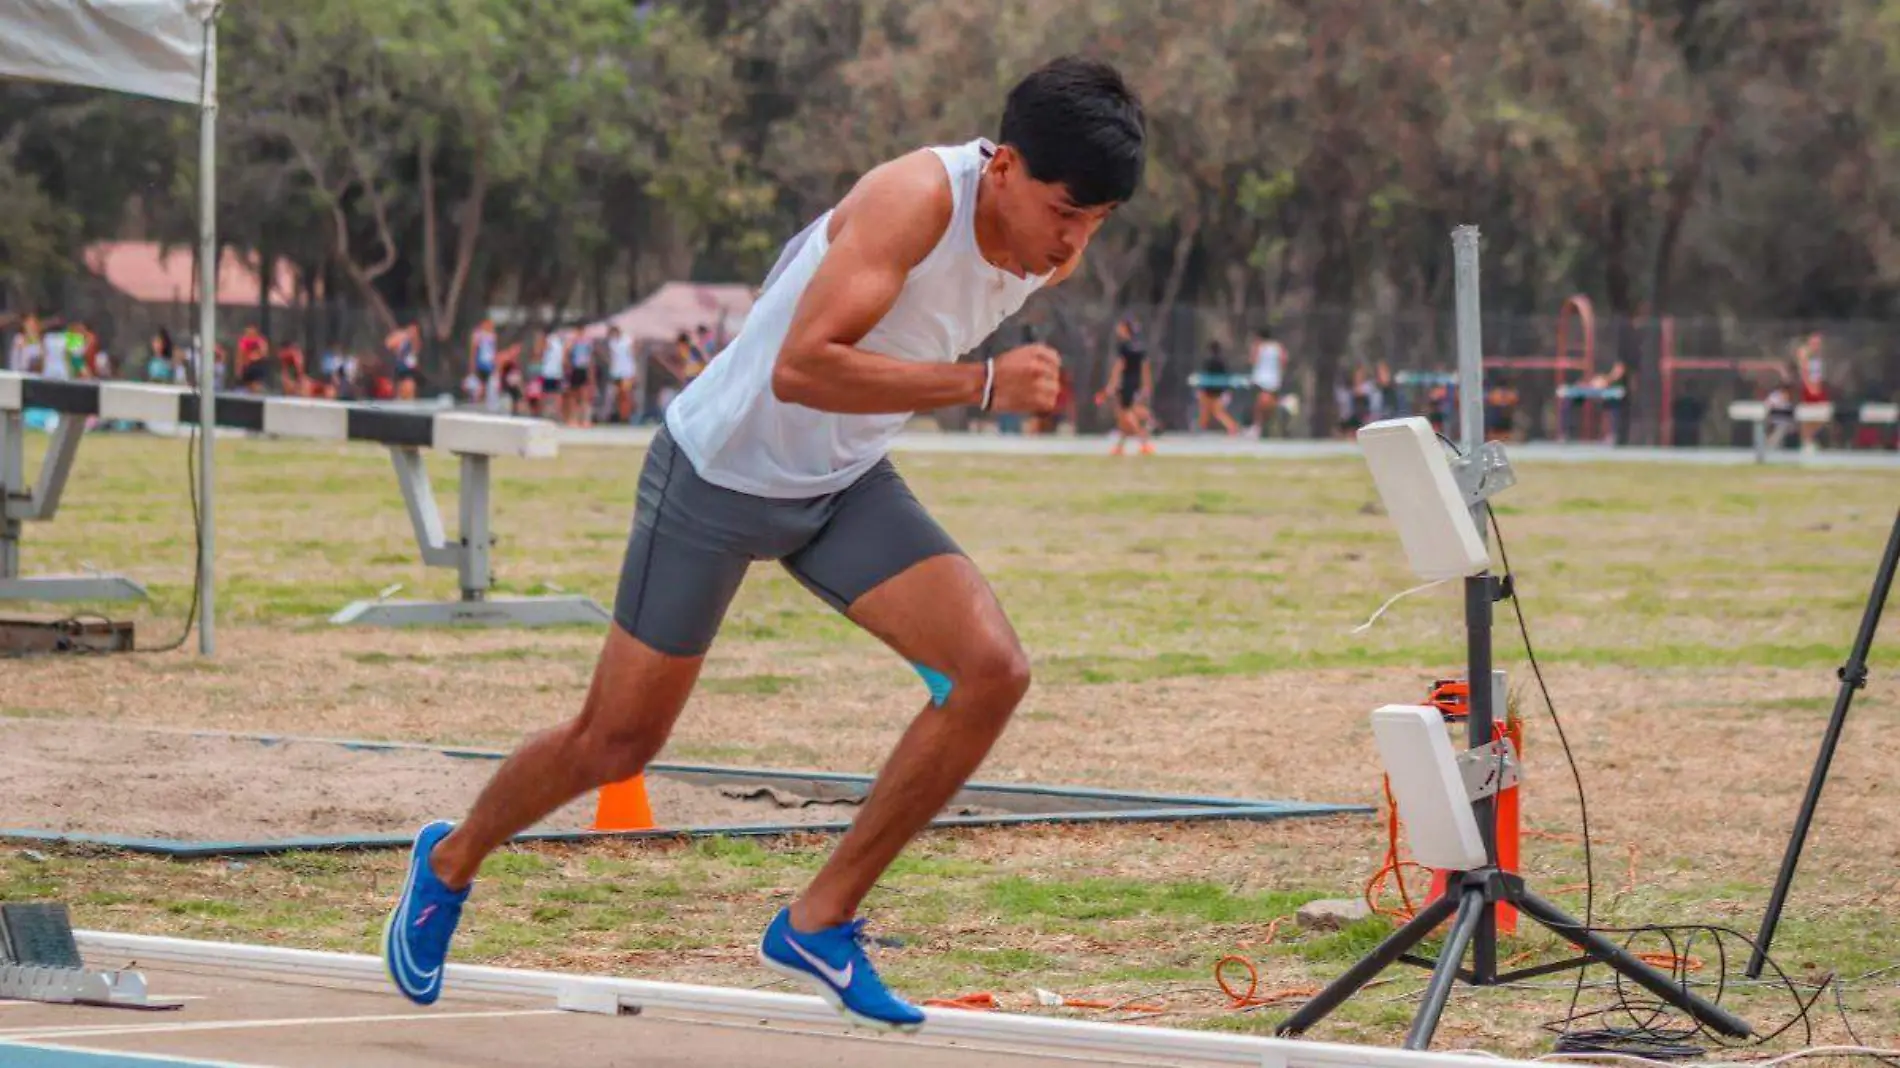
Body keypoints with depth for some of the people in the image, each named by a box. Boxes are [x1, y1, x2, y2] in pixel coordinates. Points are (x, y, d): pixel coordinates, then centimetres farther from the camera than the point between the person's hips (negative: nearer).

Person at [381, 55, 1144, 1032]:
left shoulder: (1055, 247, -6)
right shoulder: (918, 199, -31)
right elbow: (800, 369, -41)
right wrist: (980, 384, -41)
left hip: (846, 486, 6)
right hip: (722, 470, -6)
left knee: (993, 671, -15)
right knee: (618, 740, 4)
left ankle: (819, 923, -4)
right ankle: (449, 863, 34)